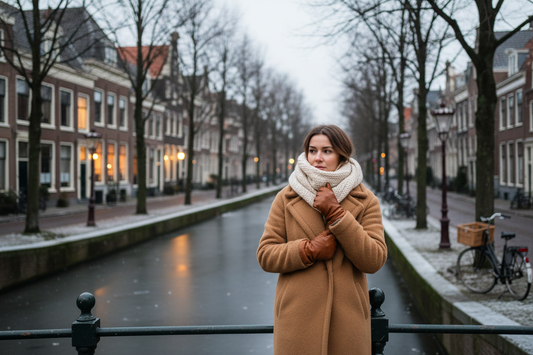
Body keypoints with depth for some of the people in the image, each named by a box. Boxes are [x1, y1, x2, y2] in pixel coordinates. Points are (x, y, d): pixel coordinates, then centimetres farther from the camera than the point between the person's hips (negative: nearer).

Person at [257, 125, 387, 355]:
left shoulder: (365, 201, 2)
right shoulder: (286, 198, 3)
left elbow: (374, 261, -8)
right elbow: (265, 255, 0)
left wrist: (335, 213, -14)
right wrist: (311, 250, -14)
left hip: (347, 318, 0)